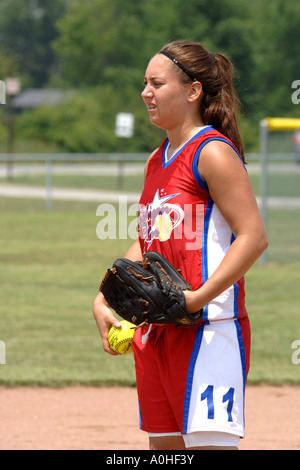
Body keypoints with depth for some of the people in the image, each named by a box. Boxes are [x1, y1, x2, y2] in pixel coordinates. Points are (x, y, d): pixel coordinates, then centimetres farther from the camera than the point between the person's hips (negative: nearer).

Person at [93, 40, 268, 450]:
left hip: (209, 329, -9)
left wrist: (197, 299, -24)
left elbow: (254, 237, -17)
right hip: (156, 330, 9)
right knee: (164, 444, 11)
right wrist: (105, 302, 10)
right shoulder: (157, 161, 17)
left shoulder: (213, 152, -10)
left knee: (210, 442, -15)